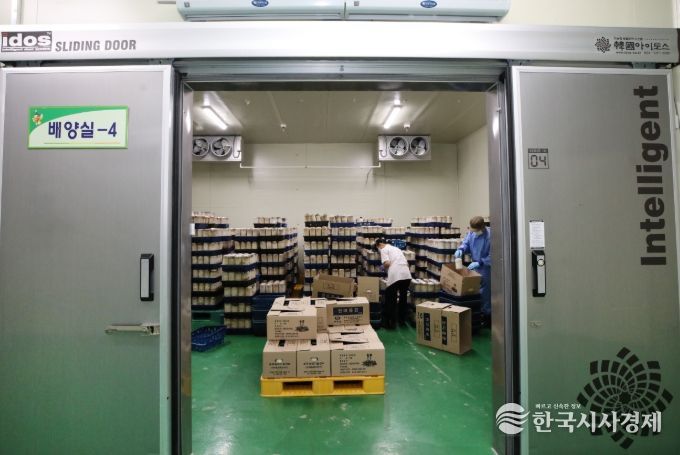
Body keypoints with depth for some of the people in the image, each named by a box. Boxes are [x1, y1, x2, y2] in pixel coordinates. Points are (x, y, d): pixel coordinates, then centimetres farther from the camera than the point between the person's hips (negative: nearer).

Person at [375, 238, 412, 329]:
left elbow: (387, 263, -8)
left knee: (391, 300, 6)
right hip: (407, 275, 7)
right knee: (403, 298, 23)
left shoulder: (384, 250, 8)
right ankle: (402, 320, 32)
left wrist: (384, 267, 12)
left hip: (395, 276, -7)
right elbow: (407, 263, 25)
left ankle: (390, 323, 11)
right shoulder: (396, 248, 29)